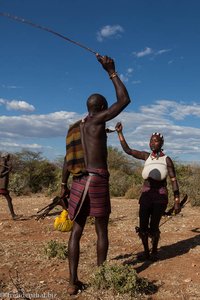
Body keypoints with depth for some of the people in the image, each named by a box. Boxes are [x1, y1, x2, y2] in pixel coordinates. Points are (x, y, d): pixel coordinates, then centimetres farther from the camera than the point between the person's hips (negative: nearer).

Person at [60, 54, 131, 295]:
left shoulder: (74, 128, 16)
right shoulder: (97, 120, -3)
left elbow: (67, 159, 16)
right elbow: (124, 100, -2)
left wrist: (63, 185, 20)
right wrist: (112, 72, 5)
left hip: (79, 182, 6)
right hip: (98, 180, -5)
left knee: (76, 231, 7)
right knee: (102, 230, 9)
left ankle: (73, 282, 7)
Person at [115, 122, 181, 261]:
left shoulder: (167, 160, -3)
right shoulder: (146, 156, 7)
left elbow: (174, 181, -3)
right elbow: (128, 150, 4)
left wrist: (177, 201, -7)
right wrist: (120, 132, -3)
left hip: (160, 196, -3)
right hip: (146, 195, 4)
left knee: (153, 227, 1)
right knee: (143, 227, 6)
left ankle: (154, 252, 27)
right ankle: (146, 252, 27)